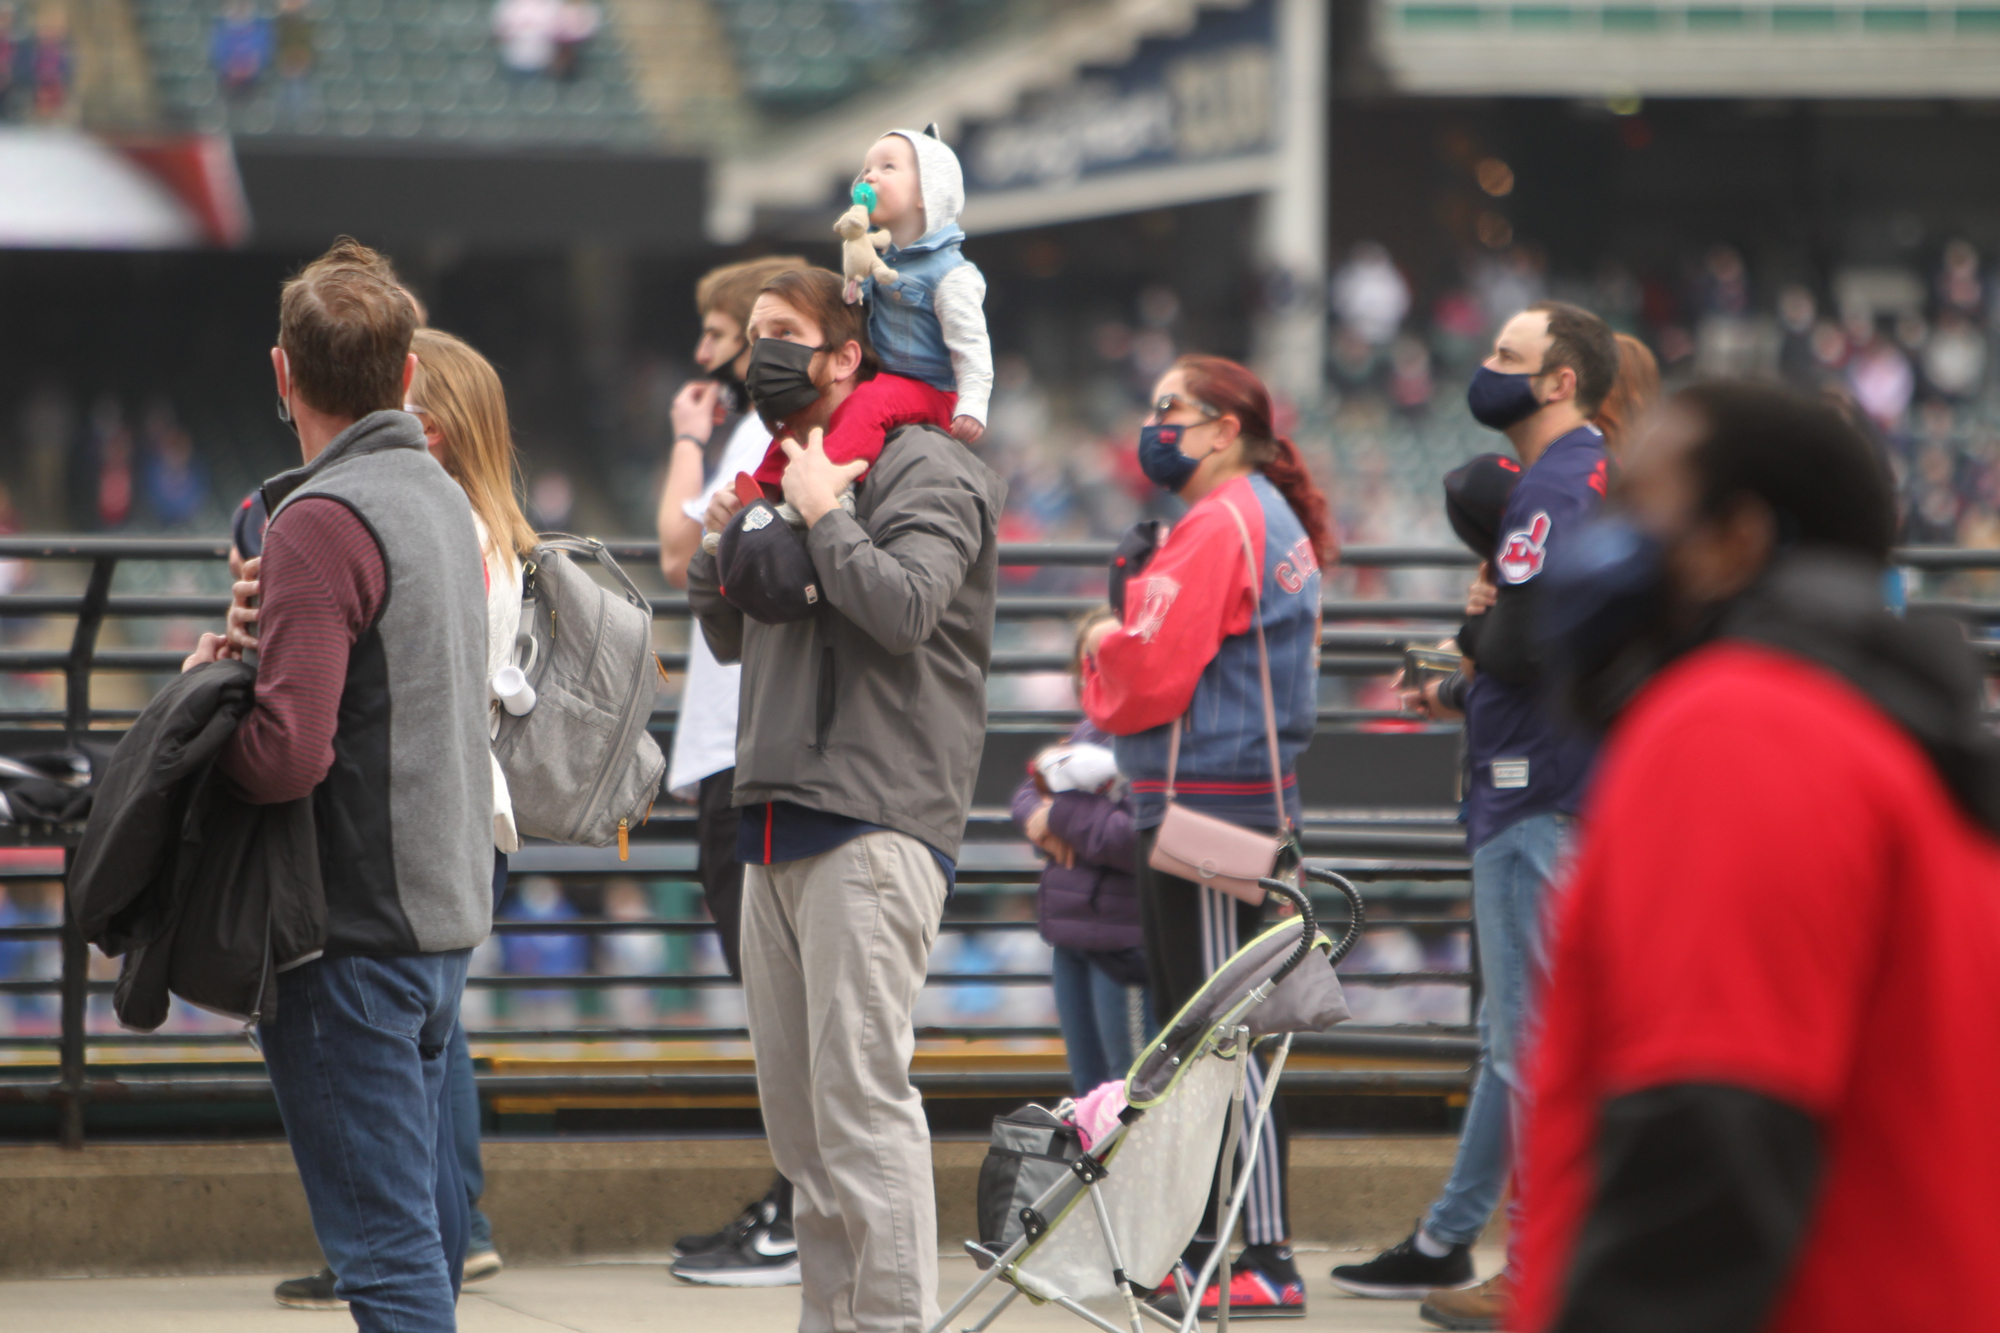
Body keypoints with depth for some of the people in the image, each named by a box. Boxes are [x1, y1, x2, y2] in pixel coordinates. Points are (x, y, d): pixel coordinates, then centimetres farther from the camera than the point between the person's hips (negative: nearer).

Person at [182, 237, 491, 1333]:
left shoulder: (324, 522, -17)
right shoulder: (442, 498, 11)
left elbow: (287, 755, -24)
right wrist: (262, 641, 6)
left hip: (354, 933, -9)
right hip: (445, 911, 9)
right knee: (423, 1228, 15)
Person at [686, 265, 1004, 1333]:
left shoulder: (924, 472, -4)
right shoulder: (789, 470, 21)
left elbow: (905, 606, -21)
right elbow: (730, 640, 25)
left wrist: (823, 513, -10)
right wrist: (719, 543, 8)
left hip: (872, 824, -9)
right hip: (775, 824, 9)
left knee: (860, 1100, -14)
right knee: (795, 1112, 10)